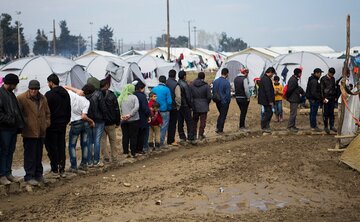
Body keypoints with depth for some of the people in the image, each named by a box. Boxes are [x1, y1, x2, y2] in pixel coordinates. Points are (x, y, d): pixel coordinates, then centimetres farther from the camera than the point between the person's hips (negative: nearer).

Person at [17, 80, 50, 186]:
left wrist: (47, 123, 8)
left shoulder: (43, 98, 11)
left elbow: (47, 112, 20)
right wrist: (22, 125, -9)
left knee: (39, 154, 14)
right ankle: (29, 176, 3)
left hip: (41, 132, 6)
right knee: (30, 155, -4)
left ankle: (38, 174, 24)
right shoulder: (21, 98, -7)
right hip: (29, 132, -6)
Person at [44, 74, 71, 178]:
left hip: (52, 124, -6)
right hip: (63, 124, 7)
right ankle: (62, 170, 13)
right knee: (61, 146, 11)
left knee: (52, 147, 1)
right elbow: (69, 109, 15)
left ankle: (55, 170, 1)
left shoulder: (49, 94, -14)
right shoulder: (65, 93, 9)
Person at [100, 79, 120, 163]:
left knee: (102, 140, 7)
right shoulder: (112, 95, -6)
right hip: (111, 122, -1)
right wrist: (117, 122, 3)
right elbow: (117, 110, -4)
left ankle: (106, 157, 5)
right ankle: (114, 157, 13)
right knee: (113, 140, 10)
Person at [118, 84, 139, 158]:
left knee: (125, 136, 11)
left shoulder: (120, 98, 4)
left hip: (123, 120, 3)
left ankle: (126, 153, 13)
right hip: (133, 120, -3)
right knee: (133, 136, 4)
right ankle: (133, 153, 6)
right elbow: (136, 107, -15)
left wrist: (121, 115, -7)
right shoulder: (134, 97, -5)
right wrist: (130, 114, -14)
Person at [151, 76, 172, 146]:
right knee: (163, 127, 4)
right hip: (164, 111, -4)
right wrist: (169, 108, 6)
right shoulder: (166, 89, -10)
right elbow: (169, 101, -11)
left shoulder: (154, 89, 2)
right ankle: (161, 142, 5)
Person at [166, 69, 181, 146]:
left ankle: (169, 139, 19)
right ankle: (171, 140, 4)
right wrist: (178, 105, -4)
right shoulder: (176, 85, -15)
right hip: (174, 107, -5)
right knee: (173, 124, 2)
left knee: (168, 123, 14)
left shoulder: (165, 83, 0)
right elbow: (178, 97, -19)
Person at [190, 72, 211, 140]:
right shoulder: (206, 86, -10)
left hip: (195, 106, 3)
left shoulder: (192, 85, -2)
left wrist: (191, 104, 9)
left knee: (194, 121, 16)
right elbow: (209, 97, -11)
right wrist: (207, 103, 7)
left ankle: (194, 134, 20)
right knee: (202, 121, 5)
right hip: (203, 106, -3)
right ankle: (201, 135, 6)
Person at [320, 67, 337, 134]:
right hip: (326, 98, -5)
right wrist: (323, 98, -13)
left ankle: (332, 126, 11)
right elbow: (321, 89, -7)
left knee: (332, 113, 6)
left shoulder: (333, 79, 13)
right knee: (326, 113, -3)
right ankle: (326, 127, 2)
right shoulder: (323, 79, -4)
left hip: (332, 98, 5)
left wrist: (335, 96, 14)